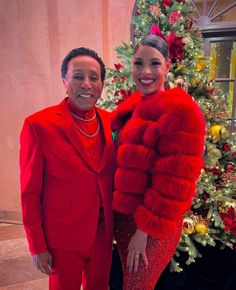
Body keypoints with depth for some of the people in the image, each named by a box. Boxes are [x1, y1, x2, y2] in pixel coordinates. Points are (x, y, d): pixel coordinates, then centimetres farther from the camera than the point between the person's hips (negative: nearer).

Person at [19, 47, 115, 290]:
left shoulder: (110, 121, -2)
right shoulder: (39, 125, -16)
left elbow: (113, 176, 7)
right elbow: (30, 191, -11)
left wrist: (115, 224, 7)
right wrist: (37, 247, -8)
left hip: (104, 233, 5)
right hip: (62, 239, -4)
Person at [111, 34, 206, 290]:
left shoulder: (181, 110, -17)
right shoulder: (132, 107, 6)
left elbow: (174, 181, -19)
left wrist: (146, 229, -17)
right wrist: (116, 210, 9)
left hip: (153, 225, -7)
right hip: (123, 215, 7)